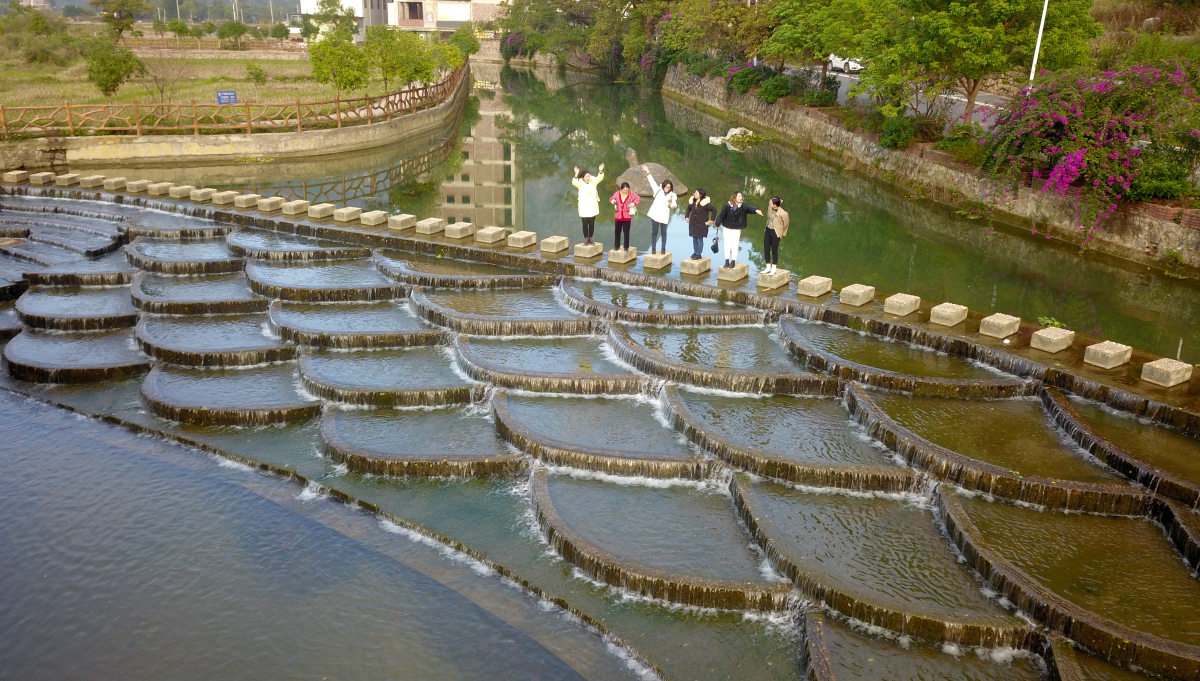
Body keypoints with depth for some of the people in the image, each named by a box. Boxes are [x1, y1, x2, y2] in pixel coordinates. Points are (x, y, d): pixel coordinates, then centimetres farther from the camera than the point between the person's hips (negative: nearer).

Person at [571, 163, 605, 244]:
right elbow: (574, 182, -31)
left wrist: (601, 171, -30)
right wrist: (576, 174, -46)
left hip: (593, 206, 3)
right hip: (584, 207, -3)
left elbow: (600, 178, -11)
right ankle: (586, 239, 16)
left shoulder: (593, 182, -2)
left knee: (592, 224, 9)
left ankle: (590, 239, 21)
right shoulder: (580, 184, -12)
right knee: (585, 224, 4)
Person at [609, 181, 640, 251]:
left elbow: (638, 198, 3)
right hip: (618, 216, 2)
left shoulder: (631, 194, -4)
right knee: (617, 231, 9)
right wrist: (612, 201, -12)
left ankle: (626, 247, 12)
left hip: (627, 216, -1)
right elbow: (611, 199, 11)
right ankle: (616, 246, 22)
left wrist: (634, 203, -13)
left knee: (626, 232, 1)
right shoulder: (617, 194, -1)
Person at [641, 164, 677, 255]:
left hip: (664, 216, -1)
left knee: (663, 232, 7)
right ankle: (653, 248, 10)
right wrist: (648, 172, 6)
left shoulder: (672, 195, 3)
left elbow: (674, 206, 1)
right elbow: (652, 181, 9)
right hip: (655, 214, 1)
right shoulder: (658, 190, 7)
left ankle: (663, 248, 15)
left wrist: (671, 202, -21)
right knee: (654, 232, 4)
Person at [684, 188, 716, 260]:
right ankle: (695, 252, 23)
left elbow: (714, 210, -14)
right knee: (694, 238, 11)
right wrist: (686, 216, 13)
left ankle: (698, 254, 7)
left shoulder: (705, 203, -17)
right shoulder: (692, 201, 2)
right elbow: (688, 209, 23)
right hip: (693, 224, 6)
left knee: (699, 239, -2)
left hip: (701, 224, -6)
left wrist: (711, 220, -15)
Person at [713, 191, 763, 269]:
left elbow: (749, 207, -32)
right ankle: (727, 260, 13)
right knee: (727, 244, 4)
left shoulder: (743, 205, -14)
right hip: (727, 227, -1)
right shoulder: (727, 206, -18)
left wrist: (756, 210, -52)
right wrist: (717, 224, -3)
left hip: (737, 228, 1)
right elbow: (722, 215, -10)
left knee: (735, 244, 1)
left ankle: (733, 261, 10)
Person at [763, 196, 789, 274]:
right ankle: (768, 268, 22)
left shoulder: (783, 213, -23)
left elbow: (785, 224, -6)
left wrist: (782, 233, 6)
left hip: (775, 233, -6)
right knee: (766, 250, 9)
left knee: (774, 251, 6)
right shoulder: (769, 208, -9)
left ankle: (773, 269, 20)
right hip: (768, 231, 6)